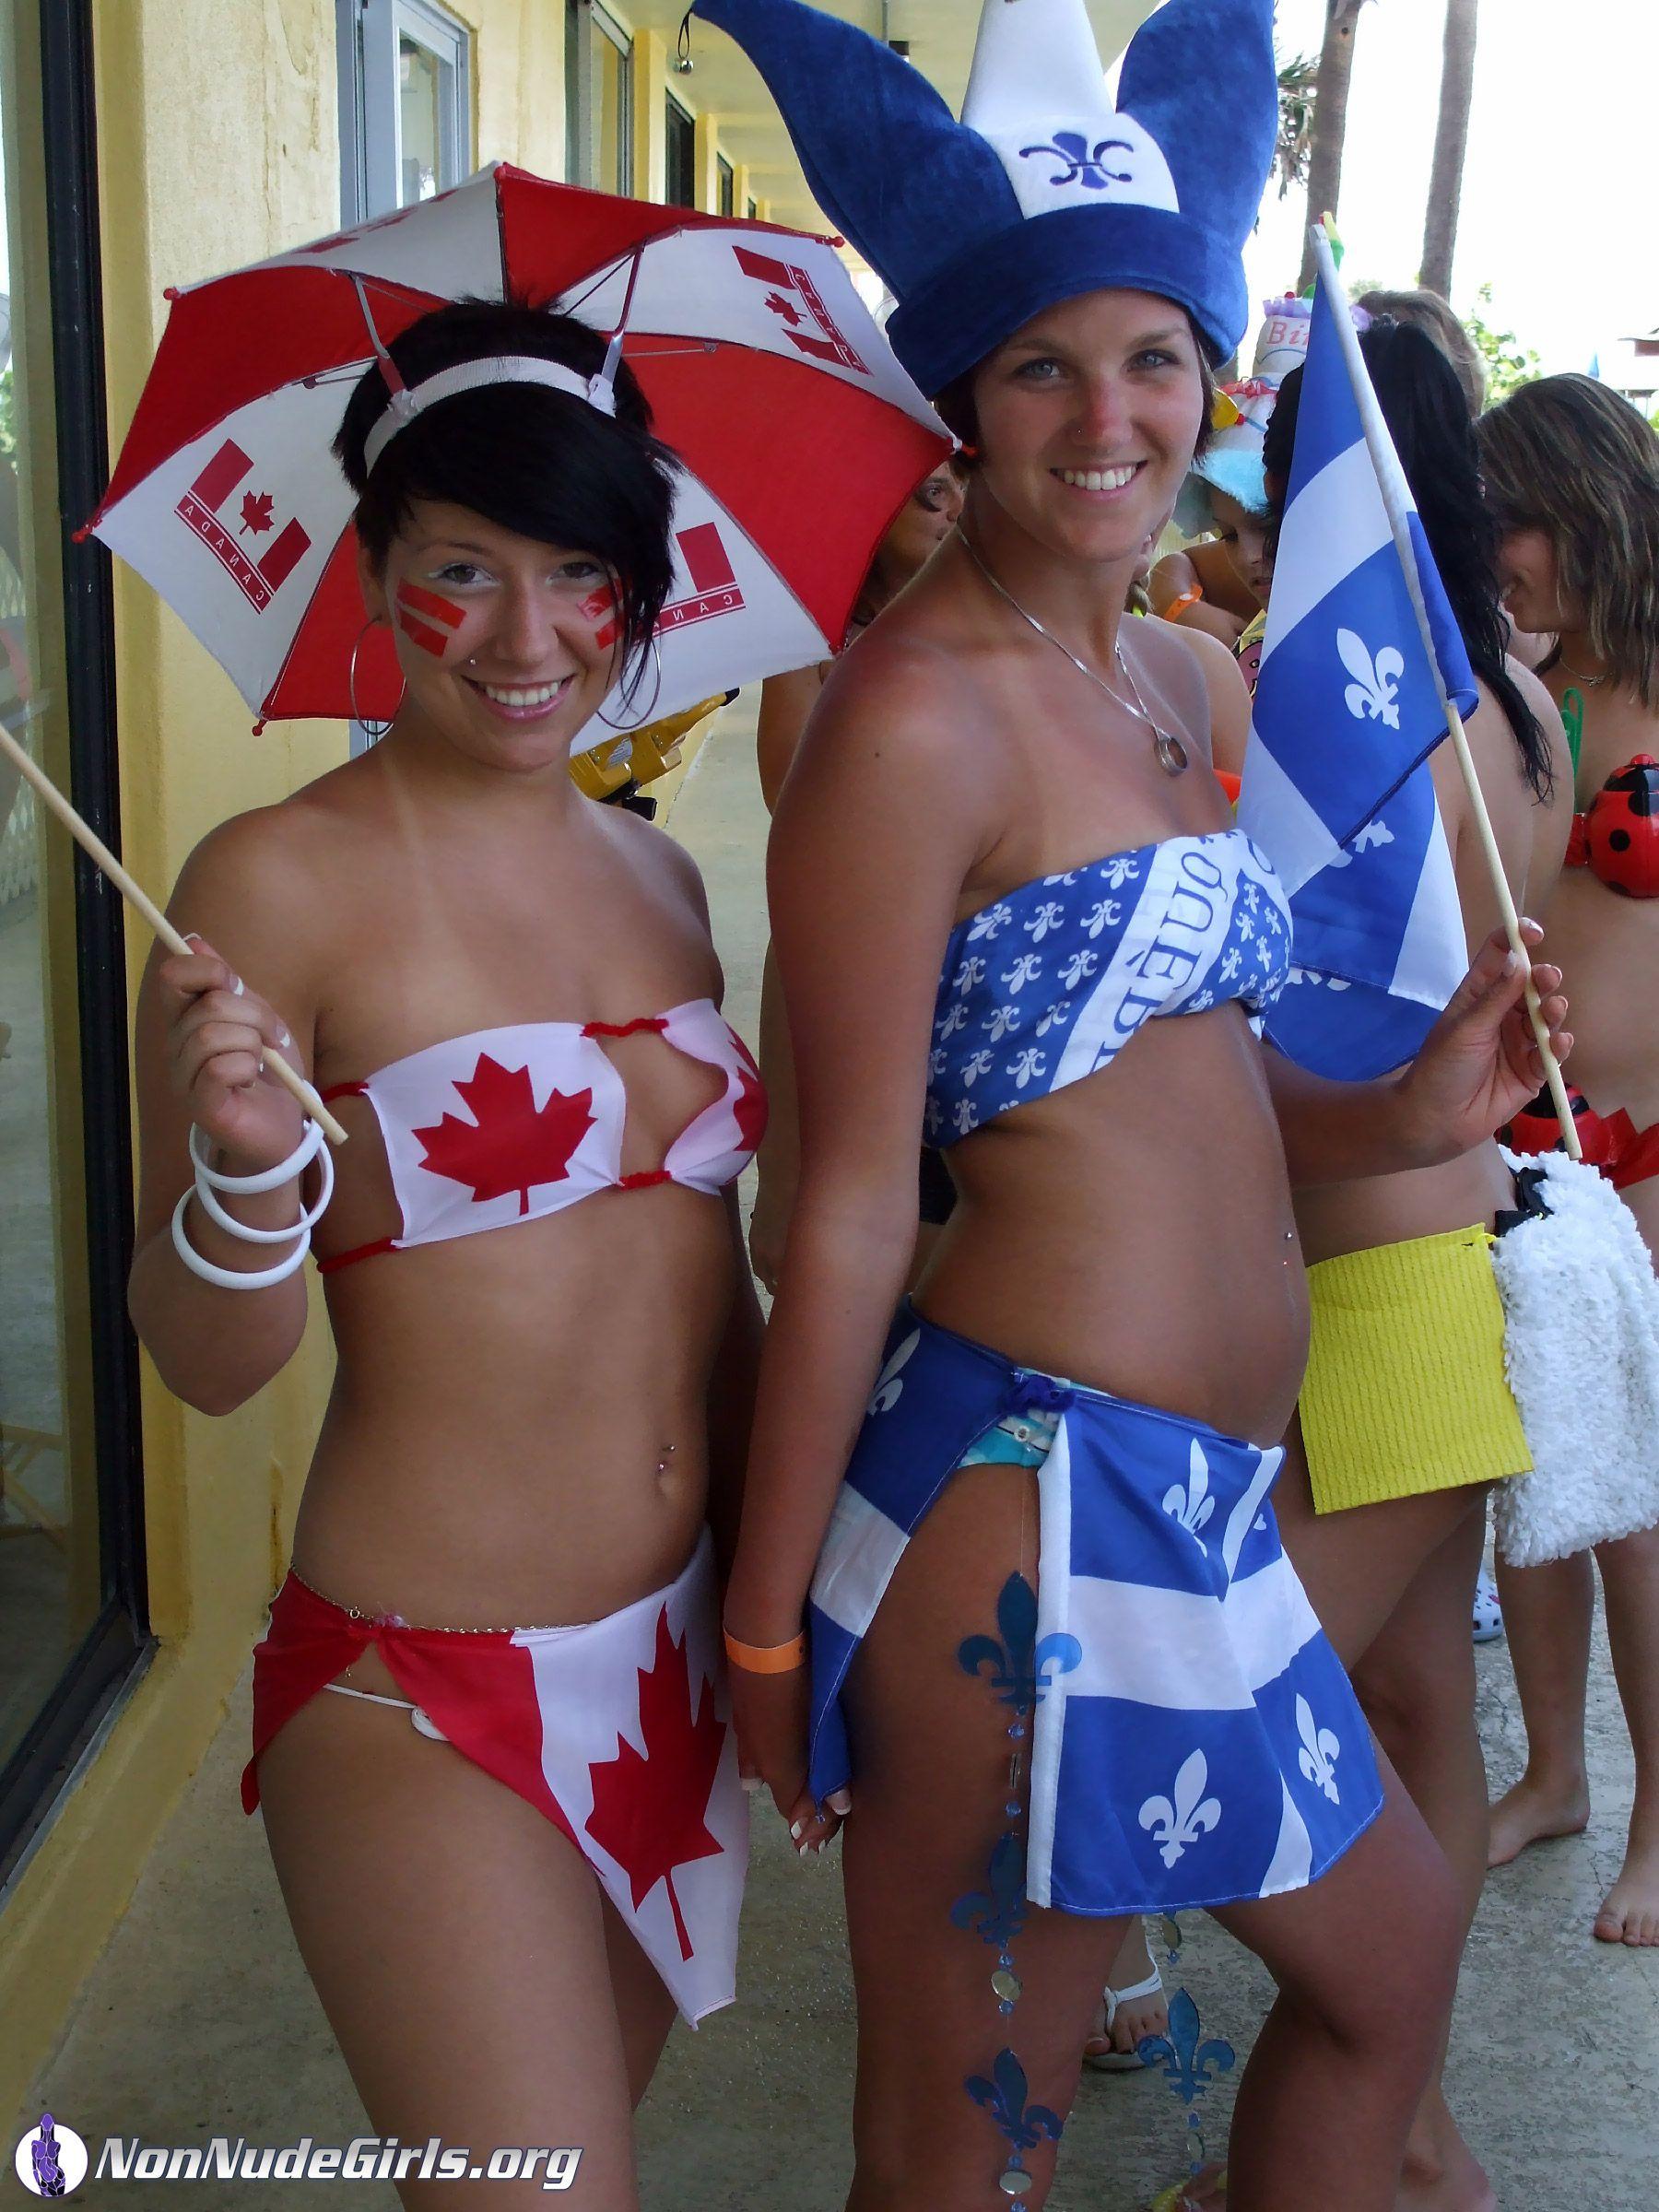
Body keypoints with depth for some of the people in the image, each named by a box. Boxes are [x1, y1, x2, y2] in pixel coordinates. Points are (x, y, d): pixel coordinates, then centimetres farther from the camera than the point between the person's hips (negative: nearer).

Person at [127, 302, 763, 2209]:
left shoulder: (655, 872, 5)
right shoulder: (279, 881, -14)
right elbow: (204, 1363, -11)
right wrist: (248, 1169, -30)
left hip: (676, 1667, 6)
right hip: (427, 1701, -6)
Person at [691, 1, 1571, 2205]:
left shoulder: (1179, 677, 12)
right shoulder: (915, 714, -15)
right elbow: (850, 1210, -17)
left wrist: (1399, 1117, 0)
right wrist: (769, 1621, -12)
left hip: (1193, 1504, 9)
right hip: (1031, 1501, -9)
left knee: (1388, 1960, 29)